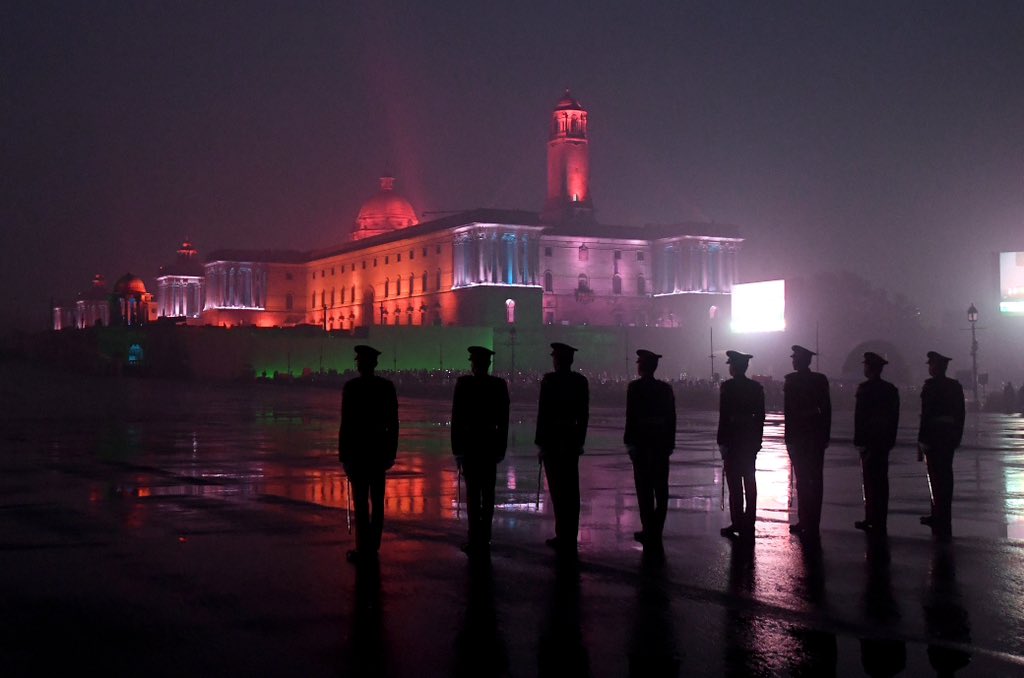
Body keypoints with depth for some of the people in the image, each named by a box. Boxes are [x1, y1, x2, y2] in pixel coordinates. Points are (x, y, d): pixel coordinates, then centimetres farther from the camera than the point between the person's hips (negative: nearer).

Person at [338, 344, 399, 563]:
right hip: (379, 448, 5)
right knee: (377, 500, 10)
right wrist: (392, 451, 12)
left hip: (358, 448, -5)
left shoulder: (351, 387, -11)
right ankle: (373, 547, 15)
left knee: (361, 500, -3)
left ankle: (363, 549, -2)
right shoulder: (387, 386, 3)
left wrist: (342, 453, -6)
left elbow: (346, 422, -12)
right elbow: (393, 422, 5)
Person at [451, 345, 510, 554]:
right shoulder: (500, 385, 0)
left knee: (473, 492, -1)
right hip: (491, 444, 3)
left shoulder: (464, 383, -9)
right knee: (488, 492, 9)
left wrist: (456, 448, -2)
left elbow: (456, 417, -9)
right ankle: (484, 538, 13)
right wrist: (501, 448, 10)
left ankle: (475, 540, -2)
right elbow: (504, 419, 3)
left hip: (470, 443, -3)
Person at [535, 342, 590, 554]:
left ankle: (563, 537, 0)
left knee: (558, 489, -2)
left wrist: (540, 443, -8)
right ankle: (570, 537, 17)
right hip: (572, 440, 6)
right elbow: (584, 414, 9)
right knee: (571, 489, 11)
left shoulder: (550, 380, -11)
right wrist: (580, 441, 16)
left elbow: (543, 413, -13)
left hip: (553, 439, -6)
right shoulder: (581, 381, 6)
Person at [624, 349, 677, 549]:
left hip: (642, 443, -5)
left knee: (644, 489, -1)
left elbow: (631, 416, -13)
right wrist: (670, 443, 14)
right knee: (660, 488, 8)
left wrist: (629, 442, -8)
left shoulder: (635, 387, -9)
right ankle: (656, 531, 13)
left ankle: (649, 531, -1)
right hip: (662, 443, 5)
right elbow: (672, 418, 8)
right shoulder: (666, 388, 6)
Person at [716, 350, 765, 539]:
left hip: (733, 438, -6)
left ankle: (737, 522, -3)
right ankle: (749, 523, 14)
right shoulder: (756, 387, 6)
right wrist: (757, 439, 15)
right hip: (751, 439, 6)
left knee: (734, 483, -3)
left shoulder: (728, 386, -11)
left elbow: (724, 415, -13)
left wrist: (721, 441, -9)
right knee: (749, 481, 10)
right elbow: (760, 415, 9)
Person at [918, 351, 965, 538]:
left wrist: (922, 441, -13)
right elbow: (961, 413, 11)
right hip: (950, 436, 7)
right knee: (945, 476, 14)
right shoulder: (956, 386, 9)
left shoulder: (930, 385, -12)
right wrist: (957, 436, 18)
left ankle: (941, 520, -2)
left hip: (934, 435, -7)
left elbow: (926, 414, -15)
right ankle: (939, 516, 25)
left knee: (937, 476, -3)